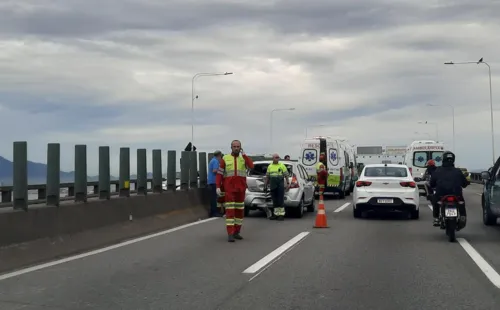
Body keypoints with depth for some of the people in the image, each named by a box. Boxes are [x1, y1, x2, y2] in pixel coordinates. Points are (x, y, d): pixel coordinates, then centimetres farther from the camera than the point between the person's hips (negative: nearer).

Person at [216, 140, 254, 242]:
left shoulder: (244, 158, 7)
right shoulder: (225, 158, 1)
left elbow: (251, 166, -15)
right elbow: (219, 174, -1)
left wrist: (244, 154, -13)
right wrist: (218, 187, -11)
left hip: (240, 188, 3)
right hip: (229, 188, -3)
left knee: (239, 210, 7)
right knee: (230, 211, -9)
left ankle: (236, 232, 19)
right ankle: (230, 234, -10)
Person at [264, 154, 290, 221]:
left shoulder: (282, 165, 1)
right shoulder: (270, 166, 12)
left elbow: (286, 175, -1)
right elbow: (267, 177, 18)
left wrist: (288, 183, -7)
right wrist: (265, 184, 14)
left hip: (280, 185, -4)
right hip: (272, 185, 4)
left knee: (280, 200, -6)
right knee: (274, 200, 7)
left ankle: (281, 214, -2)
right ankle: (276, 214, 15)